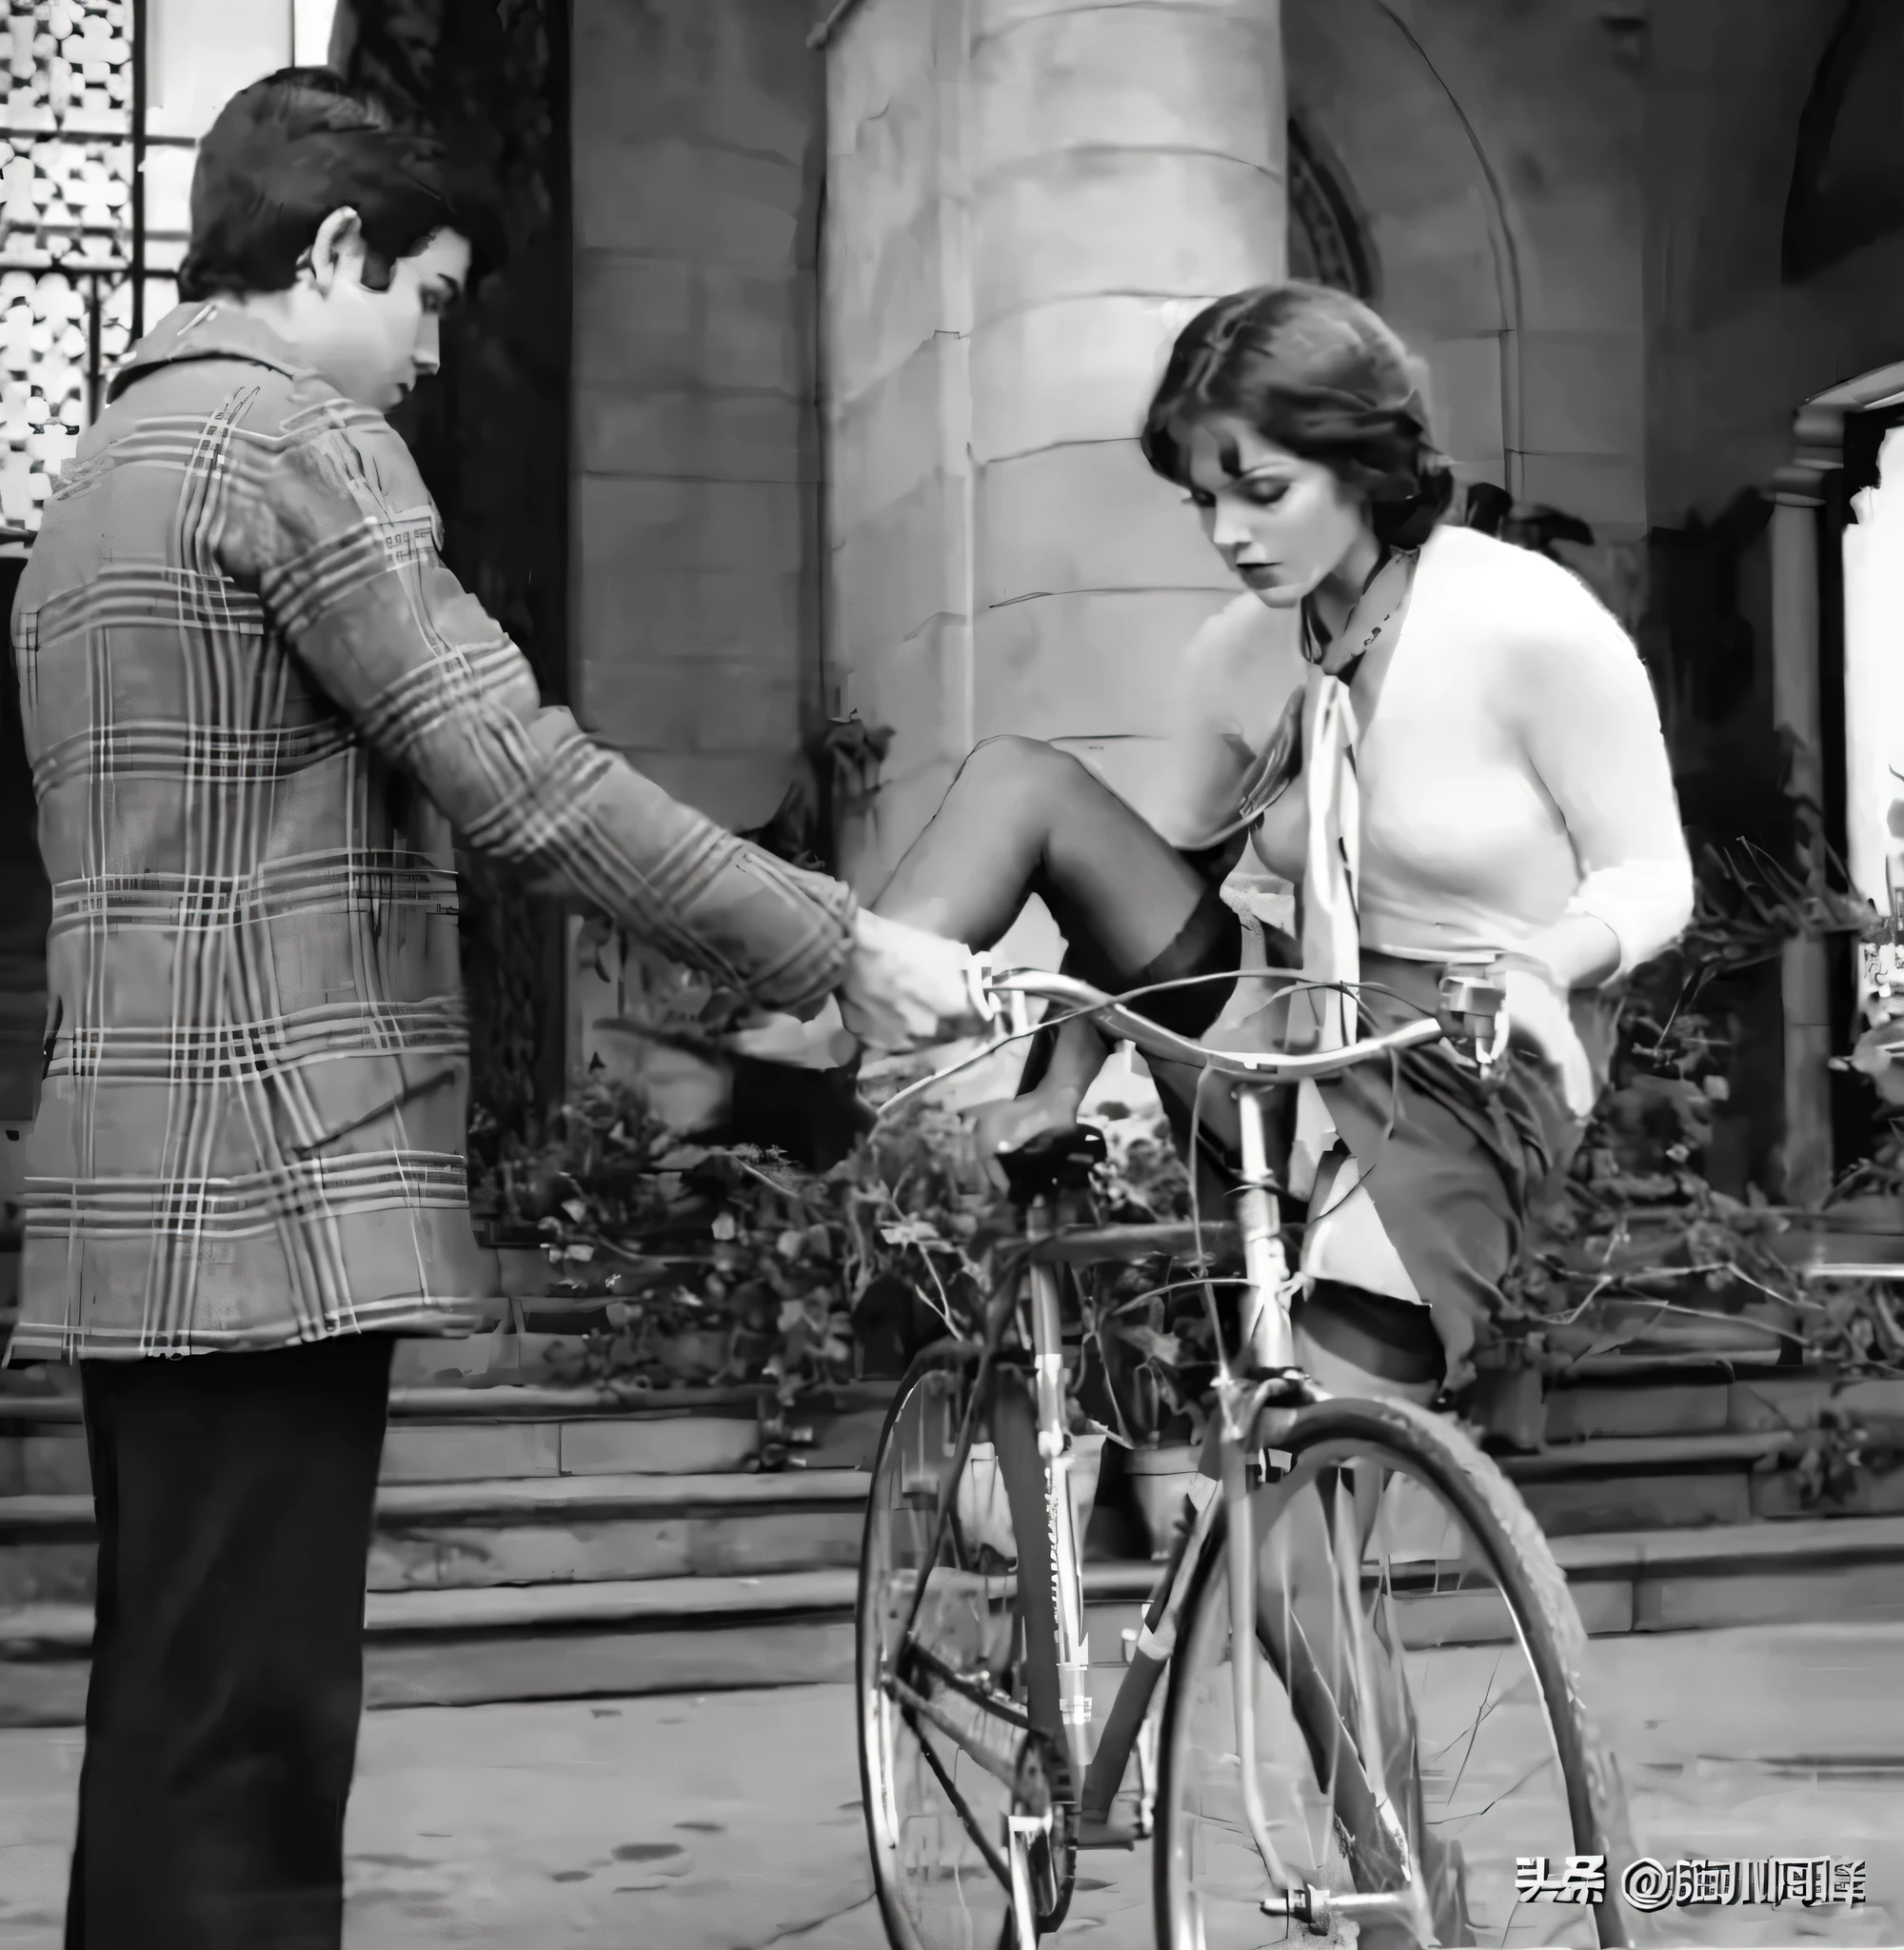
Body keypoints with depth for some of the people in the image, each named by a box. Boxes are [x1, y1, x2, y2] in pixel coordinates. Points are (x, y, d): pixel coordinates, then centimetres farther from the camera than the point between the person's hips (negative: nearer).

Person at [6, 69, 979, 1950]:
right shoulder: (290, 437, -8)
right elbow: (525, 776, -16)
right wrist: (834, 948, -10)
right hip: (271, 1188, -10)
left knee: (172, 1730, 13)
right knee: (243, 1748, -7)